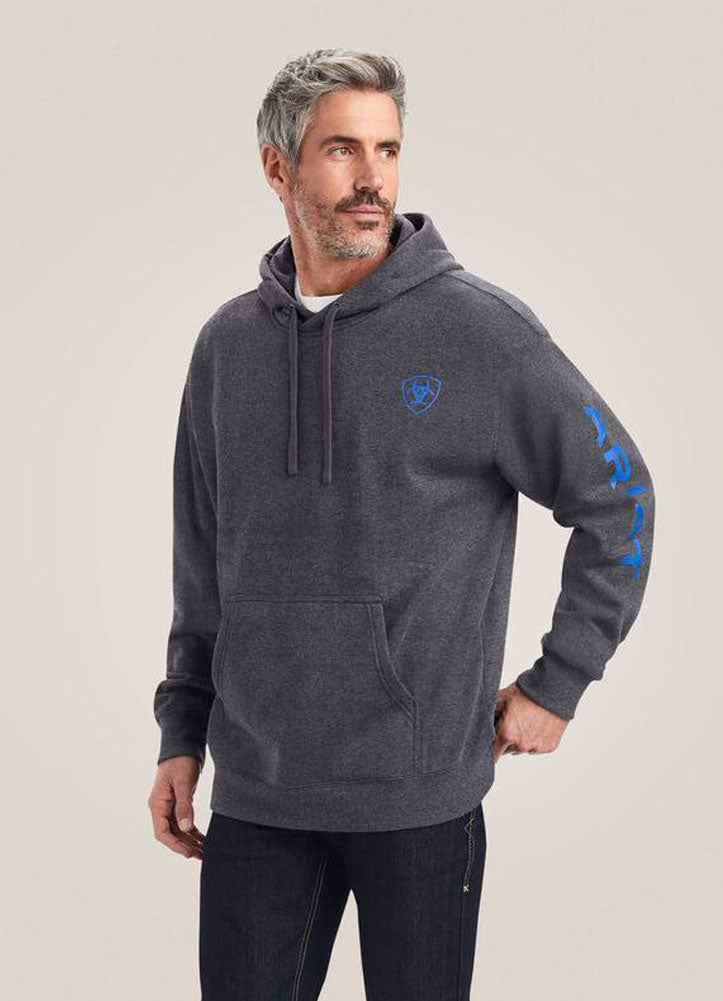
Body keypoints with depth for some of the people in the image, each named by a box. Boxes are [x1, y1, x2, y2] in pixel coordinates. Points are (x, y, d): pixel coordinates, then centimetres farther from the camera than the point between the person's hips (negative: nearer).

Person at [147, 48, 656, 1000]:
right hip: (254, 791, 4)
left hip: (421, 790, -3)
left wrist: (557, 683, -2)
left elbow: (617, 495, -2)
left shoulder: (479, 327, -8)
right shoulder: (228, 343, 6)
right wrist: (182, 736, 11)